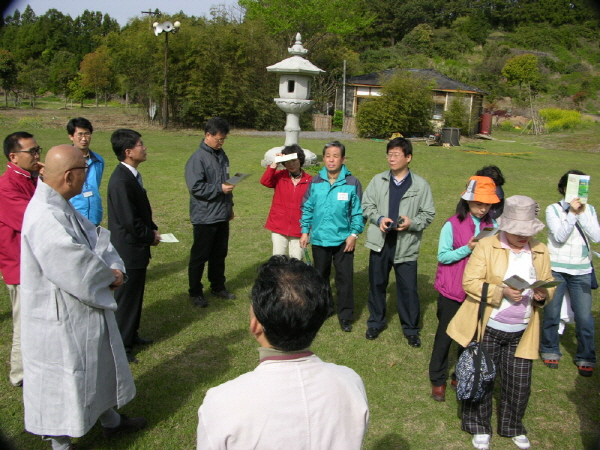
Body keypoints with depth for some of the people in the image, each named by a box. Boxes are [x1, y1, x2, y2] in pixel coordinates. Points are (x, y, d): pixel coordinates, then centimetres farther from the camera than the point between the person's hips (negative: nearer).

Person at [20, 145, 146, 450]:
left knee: (100, 365, 25)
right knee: (64, 378, 9)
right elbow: (75, 270, -33)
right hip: (61, 321, -10)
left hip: (85, 311, 10)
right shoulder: (45, 217, -30)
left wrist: (114, 269, -14)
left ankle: (111, 420, 47)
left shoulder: (60, 206, 2)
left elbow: (96, 238, 4)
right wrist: (110, 276, -14)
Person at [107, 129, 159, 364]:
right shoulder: (121, 181, -24)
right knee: (125, 298, 3)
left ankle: (131, 335, 38)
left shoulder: (132, 175, 8)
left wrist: (152, 229, 5)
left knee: (135, 296, 21)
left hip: (136, 249, 10)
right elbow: (130, 221, -24)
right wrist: (151, 237, -11)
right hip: (128, 250, -10)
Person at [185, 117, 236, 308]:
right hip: (204, 217, -7)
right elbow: (196, 187, -21)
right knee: (200, 256, 4)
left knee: (220, 254, 17)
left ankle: (218, 286, 32)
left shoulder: (221, 155, 10)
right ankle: (195, 292, 16)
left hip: (222, 216, 8)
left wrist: (229, 206, 21)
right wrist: (220, 189, -20)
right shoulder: (197, 158, -15)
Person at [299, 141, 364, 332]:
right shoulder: (315, 182, 0)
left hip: (343, 239, -3)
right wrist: (305, 231, 3)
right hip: (319, 239, 3)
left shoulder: (352, 183, -7)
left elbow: (358, 211, -2)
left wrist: (354, 234, -8)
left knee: (345, 278, 2)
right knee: (320, 277, 16)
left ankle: (345, 316, 16)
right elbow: (307, 208, 7)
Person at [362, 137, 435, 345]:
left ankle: (411, 329, 22)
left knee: (408, 288, 4)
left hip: (406, 245, -2)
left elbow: (428, 214, 1)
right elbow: (367, 205, 7)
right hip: (380, 242, 2)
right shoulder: (378, 180, 4)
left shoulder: (421, 185, -1)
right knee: (377, 284, 14)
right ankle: (376, 322, 33)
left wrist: (412, 223, -17)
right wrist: (378, 218, -11)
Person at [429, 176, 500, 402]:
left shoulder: (493, 226, 1)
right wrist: (467, 249, -22)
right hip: (452, 290, -3)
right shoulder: (452, 225, -11)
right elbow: (442, 256, -11)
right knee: (445, 335, 7)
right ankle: (438, 380, 23)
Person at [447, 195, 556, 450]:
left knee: (519, 384, 11)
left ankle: (513, 427, 37)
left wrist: (543, 295, -11)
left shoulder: (540, 252, 4)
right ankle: (479, 427, 31)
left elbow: (548, 284, 13)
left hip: (521, 333, 3)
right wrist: (501, 291, -26)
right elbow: (470, 282, -13)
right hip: (487, 329, -3)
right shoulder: (486, 246, -9)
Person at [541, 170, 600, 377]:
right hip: (556, 269, -2)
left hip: (581, 271, 2)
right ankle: (550, 351, 28)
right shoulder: (553, 209, -3)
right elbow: (559, 236, -15)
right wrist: (572, 213, -20)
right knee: (552, 313, 7)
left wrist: (582, 214, -16)